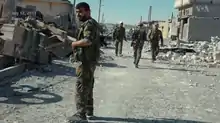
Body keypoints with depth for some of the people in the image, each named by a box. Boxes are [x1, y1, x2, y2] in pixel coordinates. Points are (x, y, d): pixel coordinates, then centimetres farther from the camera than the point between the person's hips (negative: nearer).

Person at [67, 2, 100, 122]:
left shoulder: (89, 24, -16)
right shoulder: (91, 23, 18)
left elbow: (87, 41, -32)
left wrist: (74, 43, -16)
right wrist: (78, 43, 10)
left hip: (85, 60, -11)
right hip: (90, 60, 11)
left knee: (81, 87, -7)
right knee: (88, 86, 18)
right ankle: (88, 110, 29)